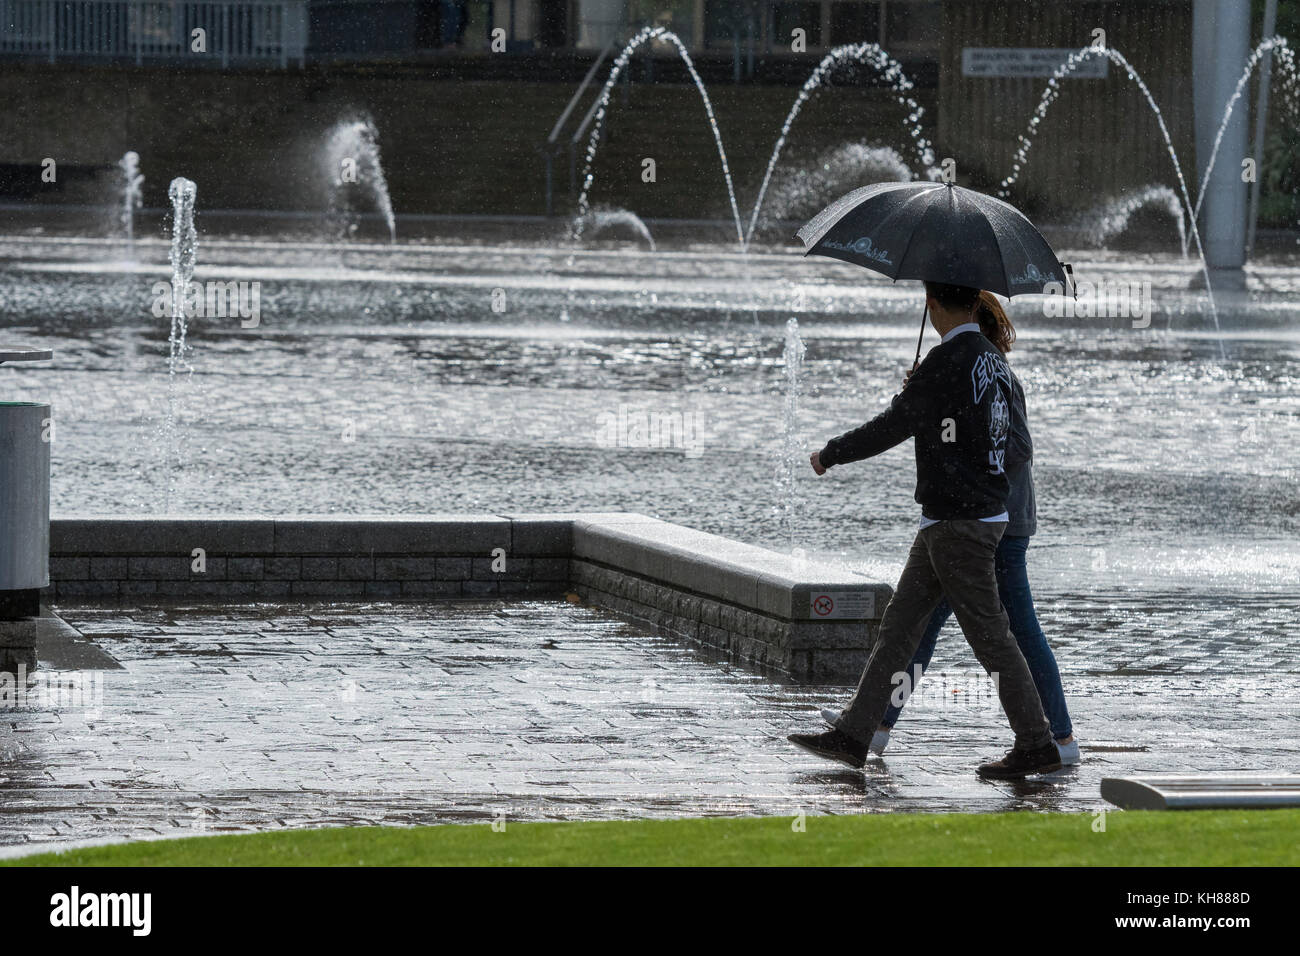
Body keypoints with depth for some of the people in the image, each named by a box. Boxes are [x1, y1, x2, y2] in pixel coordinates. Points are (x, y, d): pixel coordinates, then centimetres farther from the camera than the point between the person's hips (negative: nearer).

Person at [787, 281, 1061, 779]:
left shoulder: (946, 363, -18)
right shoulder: (994, 360, 10)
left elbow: (893, 426, -14)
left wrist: (831, 454, 2)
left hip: (959, 522, -9)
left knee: (990, 636, -3)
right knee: (899, 625, 10)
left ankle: (1035, 746, 2)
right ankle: (853, 735, 11)